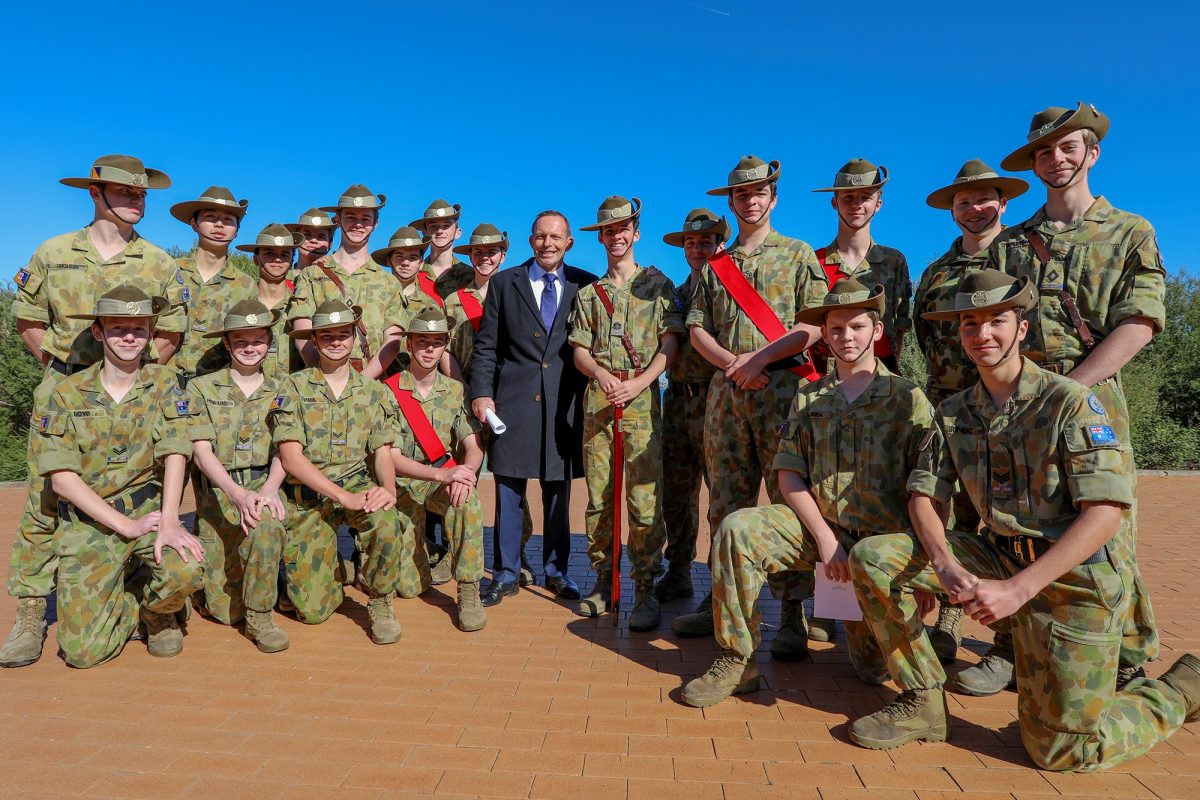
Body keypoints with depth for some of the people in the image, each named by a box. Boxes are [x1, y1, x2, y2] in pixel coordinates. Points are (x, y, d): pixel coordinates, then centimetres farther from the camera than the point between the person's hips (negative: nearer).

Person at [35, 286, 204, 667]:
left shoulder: (163, 381, -1)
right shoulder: (67, 393, -2)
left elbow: (174, 455, -11)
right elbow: (61, 477, -7)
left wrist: (169, 522, -25)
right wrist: (127, 525, -15)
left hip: (149, 506, 0)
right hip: (88, 521, 0)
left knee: (186, 571, -32)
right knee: (83, 650, -12)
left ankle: (156, 612, 5)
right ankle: (126, 603, 23)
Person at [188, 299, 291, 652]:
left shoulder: (282, 389, 7)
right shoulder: (201, 388, 3)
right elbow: (202, 451, -7)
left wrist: (269, 488, -24)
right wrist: (237, 494, -24)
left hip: (265, 486, 0)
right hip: (217, 493, 0)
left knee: (266, 524, -39)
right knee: (225, 609, -2)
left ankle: (260, 617, -19)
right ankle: (205, 581, 35)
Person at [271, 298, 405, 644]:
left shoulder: (375, 392, 6)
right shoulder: (294, 388, -3)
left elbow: (382, 453, 2)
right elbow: (291, 458, -12)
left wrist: (388, 488, -22)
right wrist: (345, 497, -23)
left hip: (358, 485, 1)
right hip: (306, 498, -1)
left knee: (385, 519, -35)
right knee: (312, 609, -6)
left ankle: (380, 601, -8)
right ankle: (335, 571, 31)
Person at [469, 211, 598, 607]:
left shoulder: (586, 285, 7)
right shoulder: (504, 283, 7)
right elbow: (486, 346, 5)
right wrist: (481, 392, -5)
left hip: (564, 403, 1)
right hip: (513, 400, 0)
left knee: (558, 492, 10)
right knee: (508, 490, 5)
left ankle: (556, 571, 25)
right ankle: (505, 575, 18)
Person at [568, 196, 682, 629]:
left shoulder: (658, 284, 9)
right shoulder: (588, 293, 18)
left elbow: (670, 343, 0)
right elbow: (579, 351, 10)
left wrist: (638, 383, -13)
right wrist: (602, 374, -12)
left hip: (642, 399, -3)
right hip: (598, 399, 3)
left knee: (645, 498, -8)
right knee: (598, 496, 5)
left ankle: (645, 589, 0)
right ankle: (603, 580, 16)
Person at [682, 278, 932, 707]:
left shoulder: (908, 398, -1)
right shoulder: (807, 398, 8)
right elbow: (788, 474, 0)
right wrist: (823, 536, -13)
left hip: (883, 537, -1)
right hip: (818, 523, 2)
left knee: (873, 669, -8)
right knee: (736, 529, -26)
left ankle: (864, 620, 31)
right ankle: (737, 662, -17)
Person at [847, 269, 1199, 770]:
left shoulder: (1070, 401, -11)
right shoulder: (953, 413, 5)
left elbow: (1106, 512, -19)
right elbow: (923, 495, 1)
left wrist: (1017, 589, -27)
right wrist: (946, 566, -20)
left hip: (1073, 577, -5)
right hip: (1000, 557, 5)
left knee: (1059, 748, -5)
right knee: (871, 557, -12)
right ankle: (923, 702, 0)